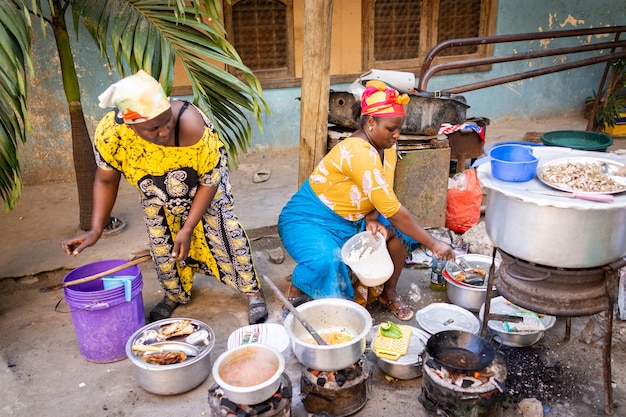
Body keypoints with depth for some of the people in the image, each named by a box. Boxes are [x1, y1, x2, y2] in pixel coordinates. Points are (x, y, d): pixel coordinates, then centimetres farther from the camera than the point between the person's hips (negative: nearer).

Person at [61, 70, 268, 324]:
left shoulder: (191, 124, -42)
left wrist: (188, 229, -26)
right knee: (162, 246, 5)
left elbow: (210, 181, -27)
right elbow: (106, 180, -13)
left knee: (224, 233, -7)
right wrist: (96, 230, -21)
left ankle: (253, 292, 12)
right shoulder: (109, 132, -33)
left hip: (201, 186, -2)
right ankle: (176, 295, 32)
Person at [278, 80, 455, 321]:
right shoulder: (359, 152, -31)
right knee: (327, 262, -36)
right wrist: (433, 244, -25)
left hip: (349, 221, 8)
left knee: (400, 229, -10)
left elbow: (384, 198, 2)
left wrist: (372, 218, -20)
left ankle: (389, 292, 9)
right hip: (308, 221, -8)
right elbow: (392, 210, -30)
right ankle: (296, 293, -3)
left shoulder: (386, 146, -2)